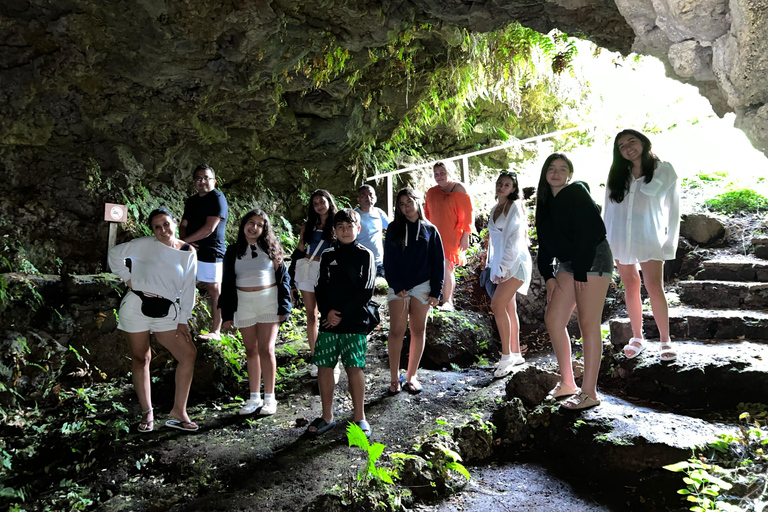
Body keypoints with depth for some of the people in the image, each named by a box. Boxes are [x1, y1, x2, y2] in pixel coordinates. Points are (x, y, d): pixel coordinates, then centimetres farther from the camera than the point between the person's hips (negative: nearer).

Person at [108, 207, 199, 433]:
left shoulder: (188, 253, 4)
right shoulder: (145, 245, -1)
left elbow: (188, 289, 5)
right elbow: (115, 254, 7)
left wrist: (183, 320, 1)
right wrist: (128, 279, -1)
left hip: (167, 312, 2)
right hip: (137, 306, -2)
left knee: (189, 354, -7)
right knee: (141, 358, 6)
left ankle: (178, 410, 4)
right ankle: (147, 412, 19)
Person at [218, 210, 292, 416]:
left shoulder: (270, 248, 1)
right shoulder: (233, 252, 6)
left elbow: (283, 278, 1)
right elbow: (227, 284, 8)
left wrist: (284, 307, -6)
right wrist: (227, 314, 4)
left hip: (268, 301, -2)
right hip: (243, 304, 2)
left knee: (266, 349, -5)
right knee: (251, 350, 8)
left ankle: (269, 397, 6)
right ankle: (254, 397, 17)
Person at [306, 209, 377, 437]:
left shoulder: (365, 255, -1)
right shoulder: (327, 255, 10)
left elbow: (366, 292, -7)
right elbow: (320, 288, 8)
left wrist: (342, 315, -12)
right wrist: (327, 312, -9)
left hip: (355, 322, -3)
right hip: (328, 323, 4)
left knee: (354, 367, -1)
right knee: (324, 366, 5)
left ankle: (359, 417, 14)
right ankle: (327, 416, 19)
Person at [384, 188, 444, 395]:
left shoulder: (430, 230, 7)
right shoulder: (394, 229, 6)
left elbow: (438, 262, 5)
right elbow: (388, 260, 2)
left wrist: (436, 291, -2)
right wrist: (396, 286, -9)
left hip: (422, 287, 1)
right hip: (398, 287, -1)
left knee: (418, 331, 5)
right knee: (396, 331, -5)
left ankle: (411, 377, 15)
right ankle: (394, 378, 3)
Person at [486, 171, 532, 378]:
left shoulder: (515, 207, -7)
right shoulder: (495, 209, 16)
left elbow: (515, 239, -14)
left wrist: (504, 266, -19)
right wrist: (493, 265, 16)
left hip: (515, 262, -8)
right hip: (500, 264, 8)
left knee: (497, 304, -18)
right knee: (509, 308, 8)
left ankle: (506, 355, -10)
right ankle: (516, 354, 16)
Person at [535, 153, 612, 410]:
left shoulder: (577, 192, -10)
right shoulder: (546, 201, 13)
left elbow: (591, 231, -18)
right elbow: (545, 242, 14)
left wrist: (581, 272, -19)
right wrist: (548, 275, 5)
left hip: (592, 260, -8)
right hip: (568, 263, 8)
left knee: (588, 324, -10)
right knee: (553, 319, 3)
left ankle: (589, 392, -5)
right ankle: (567, 382, 15)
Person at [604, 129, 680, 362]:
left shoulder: (664, 171, 1)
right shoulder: (617, 175, 10)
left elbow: (673, 208, 1)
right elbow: (608, 209, 10)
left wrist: (670, 243, -4)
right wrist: (605, 242, 6)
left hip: (649, 238, -3)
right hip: (620, 238, 3)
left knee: (655, 288, -9)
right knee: (630, 288, 7)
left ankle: (665, 340, 3)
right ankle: (637, 338, 16)